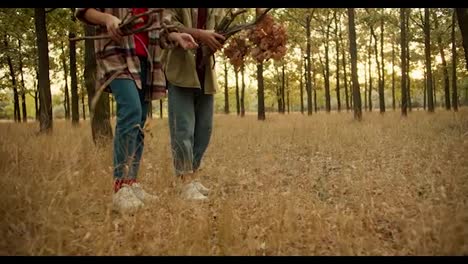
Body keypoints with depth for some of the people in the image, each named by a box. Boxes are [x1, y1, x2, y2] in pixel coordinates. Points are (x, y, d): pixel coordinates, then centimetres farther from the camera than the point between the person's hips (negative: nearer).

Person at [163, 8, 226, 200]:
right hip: (180, 72, -6)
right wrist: (199, 34, -26)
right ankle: (186, 182, -2)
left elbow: (220, 30, 11)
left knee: (204, 128, 9)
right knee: (183, 129, -7)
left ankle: (193, 176, 22)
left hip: (205, 74, 6)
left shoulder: (217, 9, 11)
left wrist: (220, 38, -13)